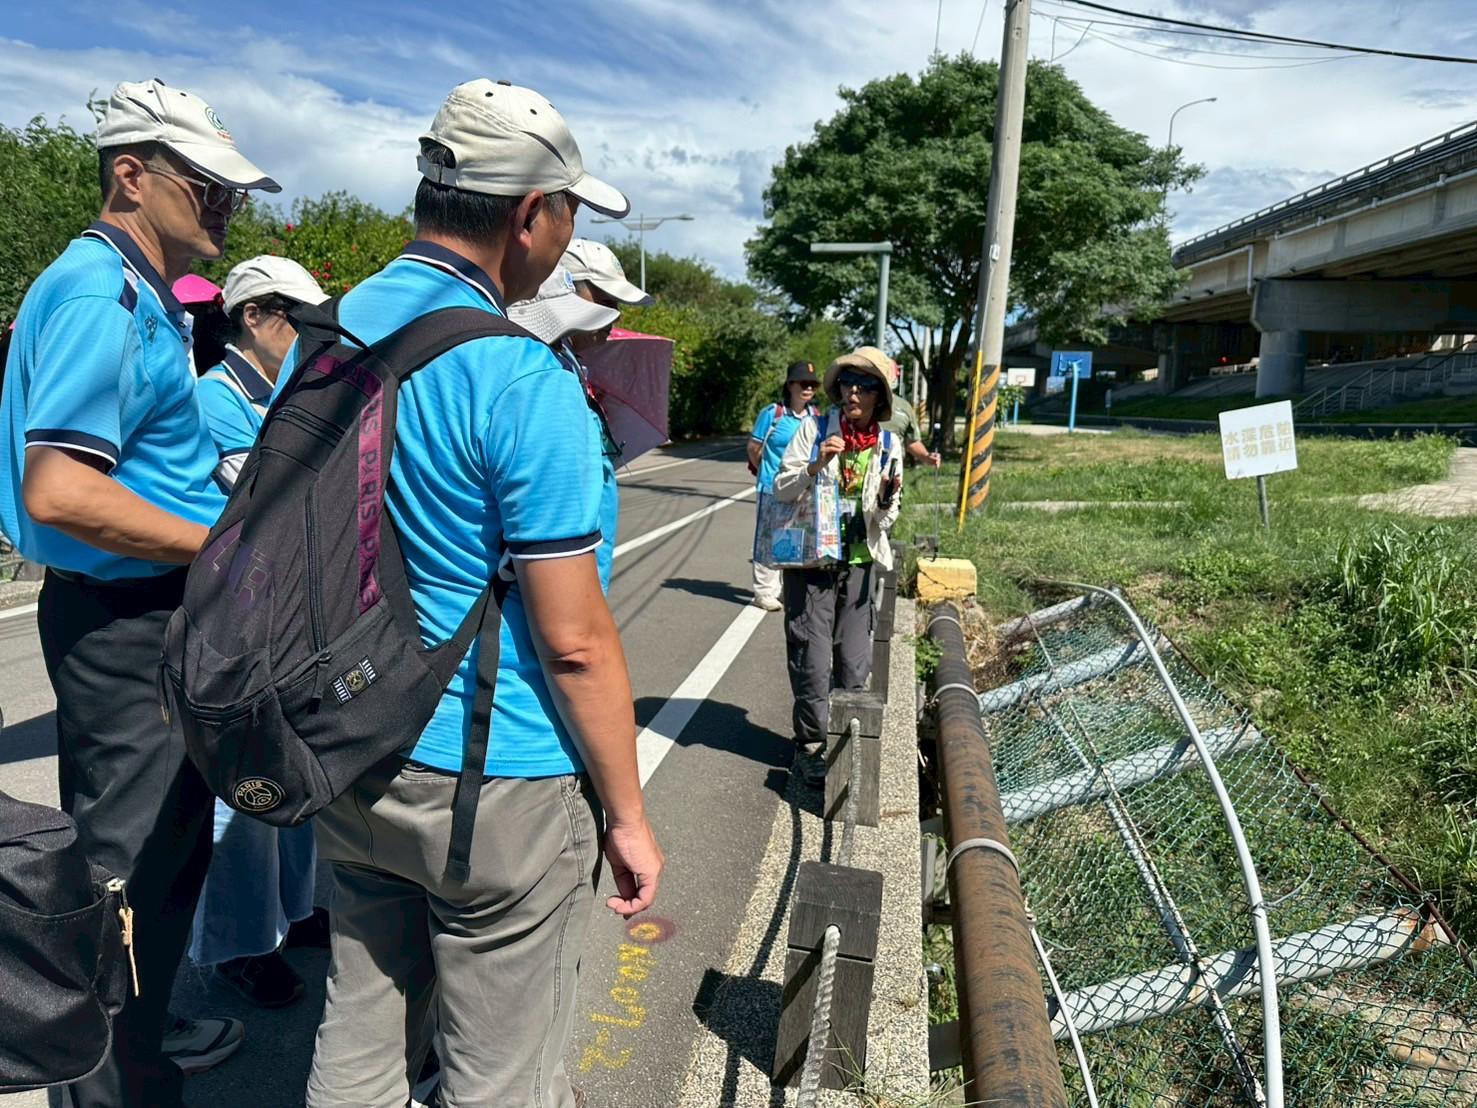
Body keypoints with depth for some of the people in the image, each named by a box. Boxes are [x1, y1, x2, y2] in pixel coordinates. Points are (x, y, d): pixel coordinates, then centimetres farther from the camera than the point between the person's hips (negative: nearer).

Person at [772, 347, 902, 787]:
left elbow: (885, 520, 9)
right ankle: (810, 746, 16)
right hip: (811, 560, -3)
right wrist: (815, 467, -21)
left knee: (855, 664, 8)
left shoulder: (887, 445, 4)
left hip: (858, 564, 3)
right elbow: (781, 488, -5)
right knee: (812, 661, 1)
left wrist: (887, 500, -14)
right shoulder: (814, 429, -4)